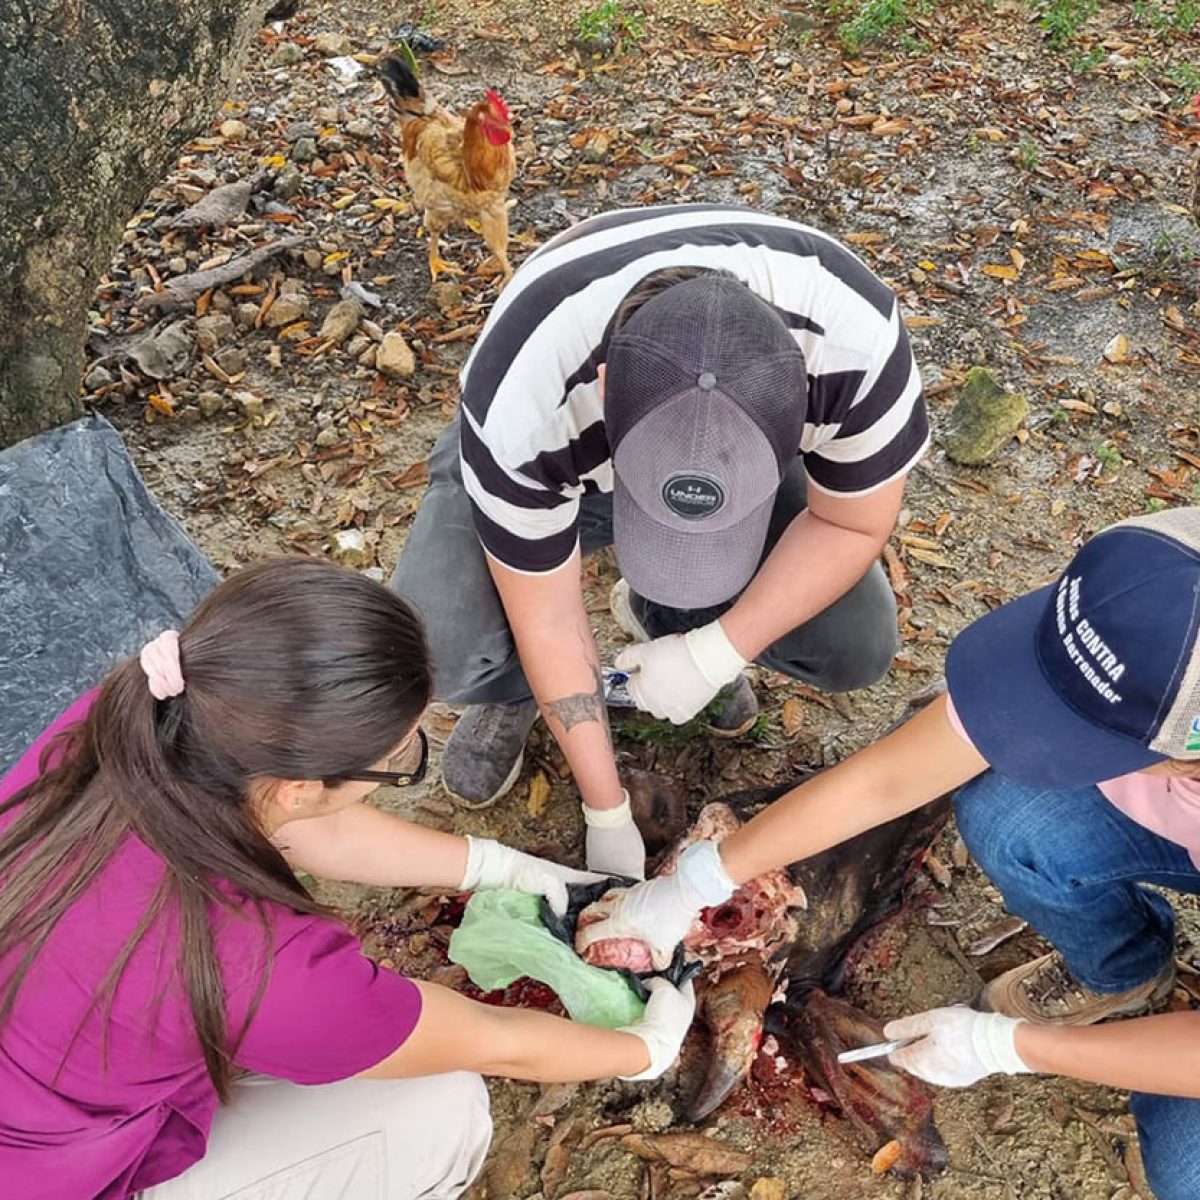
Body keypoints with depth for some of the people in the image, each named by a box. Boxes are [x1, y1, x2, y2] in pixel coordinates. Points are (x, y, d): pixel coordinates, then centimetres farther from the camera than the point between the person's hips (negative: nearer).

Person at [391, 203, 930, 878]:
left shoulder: (856, 341, -36)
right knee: (435, 647, -27)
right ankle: (525, 686, 10)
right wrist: (608, 816, -16)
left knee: (858, 647, -17)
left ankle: (676, 624, 12)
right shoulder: (519, 405, -39)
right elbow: (549, 619, -25)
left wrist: (716, 653, -26)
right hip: (559, 470, -1)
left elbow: (855, 522, -17)